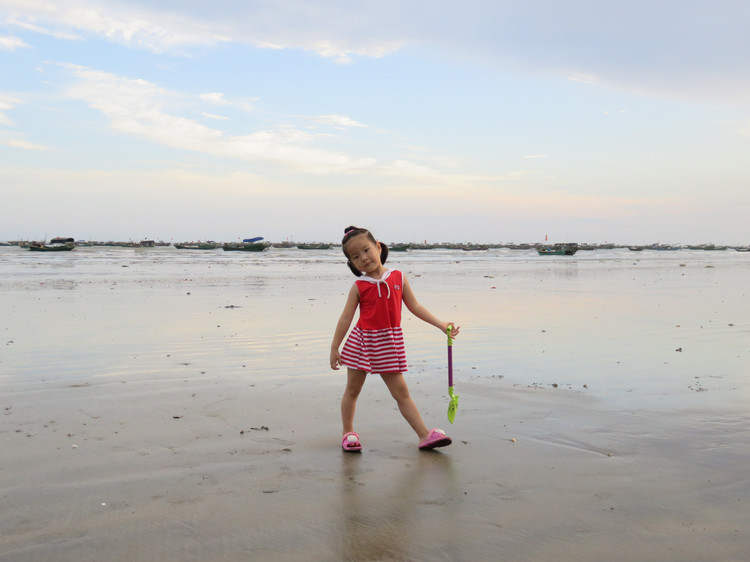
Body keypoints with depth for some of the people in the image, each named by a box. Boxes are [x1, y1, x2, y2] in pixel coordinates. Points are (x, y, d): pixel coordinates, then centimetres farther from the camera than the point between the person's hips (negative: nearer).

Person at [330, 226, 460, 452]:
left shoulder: (398, 278, 1)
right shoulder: (359, 287, -5)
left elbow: (415, 307, 6)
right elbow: (346, 318, -2)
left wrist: (441, 325, 2)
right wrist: (334, 348, -2)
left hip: (389, 344, 1)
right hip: (362, 341, -1)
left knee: (402, 393, 5)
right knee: (352, 390, 9)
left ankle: (425, 435, 6)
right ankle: (348, 433, 25)